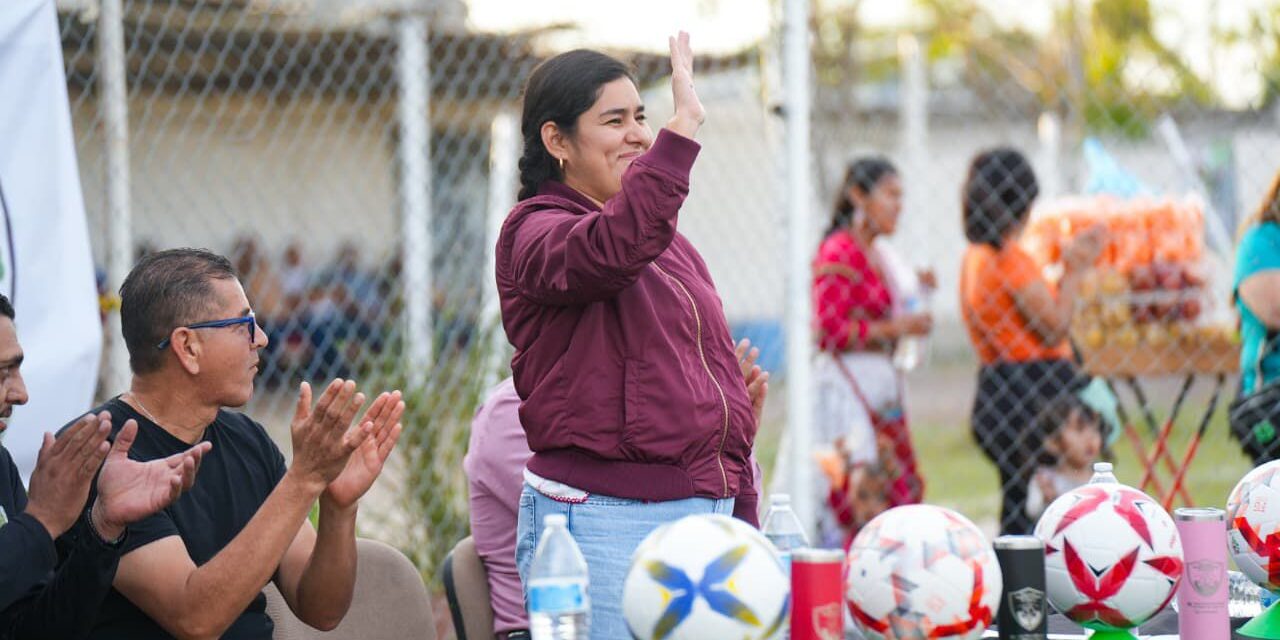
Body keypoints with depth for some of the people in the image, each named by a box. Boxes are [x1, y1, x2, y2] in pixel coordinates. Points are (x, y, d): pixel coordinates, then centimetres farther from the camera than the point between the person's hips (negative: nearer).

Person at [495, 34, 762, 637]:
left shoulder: (671, 245, 21)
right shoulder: (534, 232, -3)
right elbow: (614, 249, -27)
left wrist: (744, 520, 20)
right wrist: (683, 126, -27)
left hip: (708, 516, 7)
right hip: (605, 523, -7)